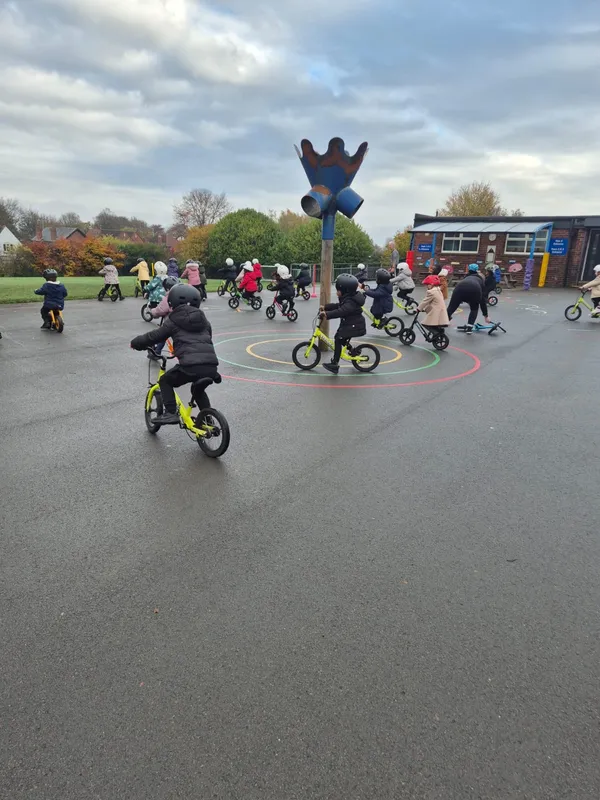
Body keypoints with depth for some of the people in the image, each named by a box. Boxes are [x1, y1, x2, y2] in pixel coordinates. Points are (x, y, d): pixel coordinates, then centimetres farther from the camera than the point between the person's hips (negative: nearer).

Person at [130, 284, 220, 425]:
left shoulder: (174, 321, 9)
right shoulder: (203, 320, 23)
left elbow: (154, 336, 14)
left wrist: (136, 342, 32)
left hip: (191, 366, -5)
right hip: (211, 366, 6)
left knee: (165, 381, 20)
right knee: (198, 390, 34)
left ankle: (170, 413, 9)